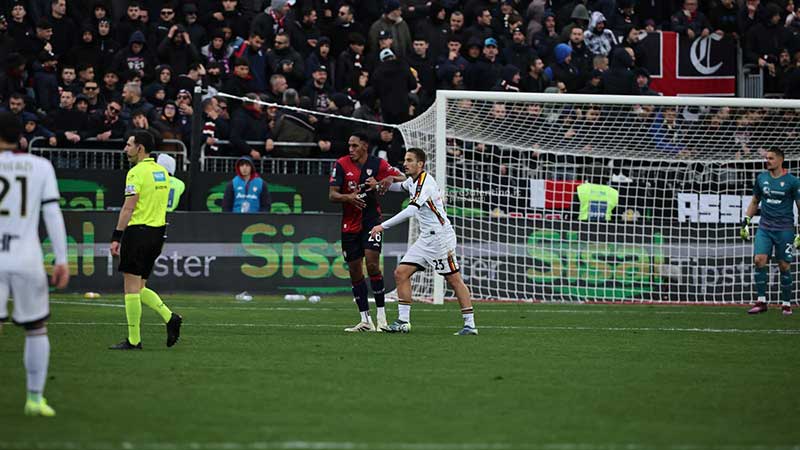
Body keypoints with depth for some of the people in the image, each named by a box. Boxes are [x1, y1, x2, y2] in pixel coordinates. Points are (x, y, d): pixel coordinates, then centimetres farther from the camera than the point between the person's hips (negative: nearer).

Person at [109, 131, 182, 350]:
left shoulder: (136, 172, -12)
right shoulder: (162, 172, 14)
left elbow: (128, 208, -17)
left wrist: (116, 237, -15)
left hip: (137, 231, -8)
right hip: (157, 232, 8)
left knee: (132, 287, -2)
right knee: (139, 288, 16)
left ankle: (134, 340, -1)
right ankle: (169, 317, -1)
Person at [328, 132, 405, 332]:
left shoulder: (378, 164, -1)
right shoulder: (341, 165, 0)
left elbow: (403, 178, -1)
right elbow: (332, 195, -4)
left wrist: (388, 180, -21)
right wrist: (349, 197, -24)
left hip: (371, 220, -3)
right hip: (350, 224, 3)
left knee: (372, 264, -18)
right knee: (355, 272, 4)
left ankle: (381, 315, -11)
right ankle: (365, 320, 12)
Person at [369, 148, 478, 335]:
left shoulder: (425, 182, -18)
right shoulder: (412, 180, 11)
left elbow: (411, 211, -29)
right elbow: (400, 186, 36)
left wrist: (383, 226, -29)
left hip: (440, 236, -9)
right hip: (425, 238, 9)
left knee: (454, 280, -5)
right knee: (401, 272, 0)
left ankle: (470, 325, -1)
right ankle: (403, 321, 1)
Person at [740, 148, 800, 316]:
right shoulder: (761, 178, 8)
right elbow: (754, 202, 20)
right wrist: (745, 222, 11)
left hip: (784, 229, -3)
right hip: (765, 227, 3)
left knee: (784, 266, 0)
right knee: (759, 260, -13)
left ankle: (786, 304, 12)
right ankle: (761, 302, -8)